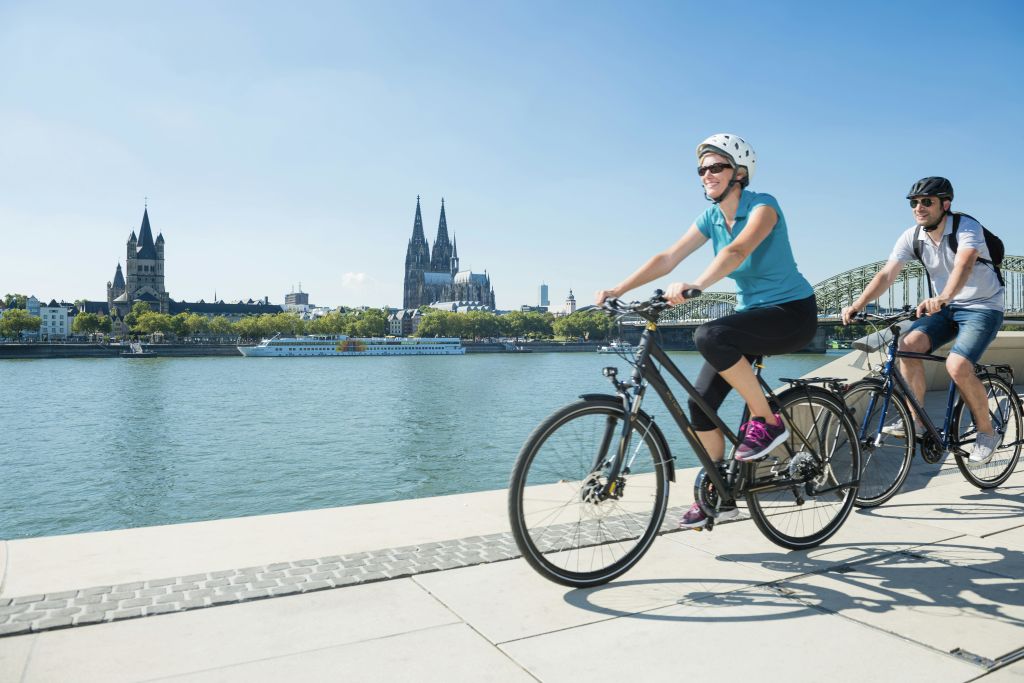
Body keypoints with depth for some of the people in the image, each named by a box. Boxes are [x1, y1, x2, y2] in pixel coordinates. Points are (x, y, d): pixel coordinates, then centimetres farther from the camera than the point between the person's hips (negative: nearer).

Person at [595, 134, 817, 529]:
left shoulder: (763, 206, -16)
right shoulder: (711, 218, 4)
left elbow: (737, 251, -35)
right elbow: (668, 257, -5)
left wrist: (694, 286, -51)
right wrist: (619, 289, -16)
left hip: (792, 313, -7)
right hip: (752, 314, 7)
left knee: (710, 336, -34)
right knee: (700, 402, -4)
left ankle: (766, 422, -16)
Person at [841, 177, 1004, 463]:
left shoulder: (967, 227, -20)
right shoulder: (912, 236, -6)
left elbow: (964, 264, -40)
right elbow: (886, 274, -14)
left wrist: (943, 298, -60)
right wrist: (856, 305, -30)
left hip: (982, 307, -5)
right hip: (944, 308, 5)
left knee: (957, 366, -26)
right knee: (908, 344, -22)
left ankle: (986, 432, -1)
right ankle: (915, 420, -10)